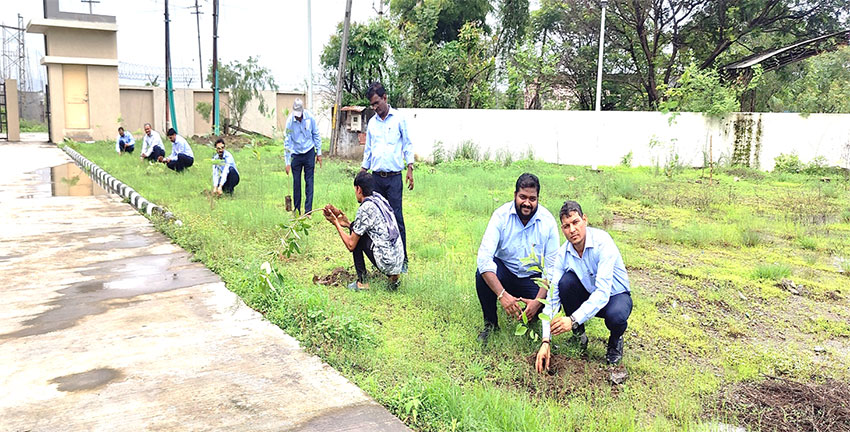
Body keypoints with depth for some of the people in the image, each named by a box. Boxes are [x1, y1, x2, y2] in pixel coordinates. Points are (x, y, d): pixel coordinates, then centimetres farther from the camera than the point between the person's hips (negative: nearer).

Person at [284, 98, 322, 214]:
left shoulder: (310, 117, -13)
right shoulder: (290, 121, -14)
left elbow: (316, 135, 1)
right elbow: (287, 142, -10)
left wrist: (319, 153, 3)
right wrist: (287, 162, -11)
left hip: (309, 153, 0)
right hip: (296, 154, 0)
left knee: (309, 181, -1)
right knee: (296, 182, 6)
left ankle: (308, 210, 1)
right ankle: (297, 209, 16)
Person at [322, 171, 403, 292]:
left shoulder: (365, 208, -13)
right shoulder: (379, 197, 10)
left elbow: (351, 245, -6)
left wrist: (336, 224, 4)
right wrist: (346, 223, 20)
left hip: (386, 262, -8)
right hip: (399, 260, 8)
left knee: (356, 236, 4)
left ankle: (361, 281, 7)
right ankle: (393, 277, 14)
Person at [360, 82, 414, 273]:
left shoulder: (399, 118, 1)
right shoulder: (372, 122, 12)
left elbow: (407, 144, 3)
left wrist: (410, 169, -5)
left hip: (394, 177, -4)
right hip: (376, 177, 4)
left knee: (396, 218, -6)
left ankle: (402, 259, 2)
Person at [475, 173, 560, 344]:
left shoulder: (548, 222, -14)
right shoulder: (501, 215, -18)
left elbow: (551, 267, -13)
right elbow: (484, 257, -28)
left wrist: (538, 301, -27)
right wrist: (502, 295, -38)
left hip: (533, 278, 1)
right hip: (505, 271, -1)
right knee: (483, 273, -32)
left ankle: (529, 318, 14)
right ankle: (490, 323, -6)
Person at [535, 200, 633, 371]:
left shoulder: (603, 241, -28)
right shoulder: (563, 253, -15)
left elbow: (603, 292, -35)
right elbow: (552, 297, -17)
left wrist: (573, 319, -46)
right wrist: (546, 341, -26)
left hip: (615, 295, -3)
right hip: (588, 295, 3)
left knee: (615, 316, -37)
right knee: (566, 280, -27)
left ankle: (615, 339, 2)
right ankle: (578, 334, -2)